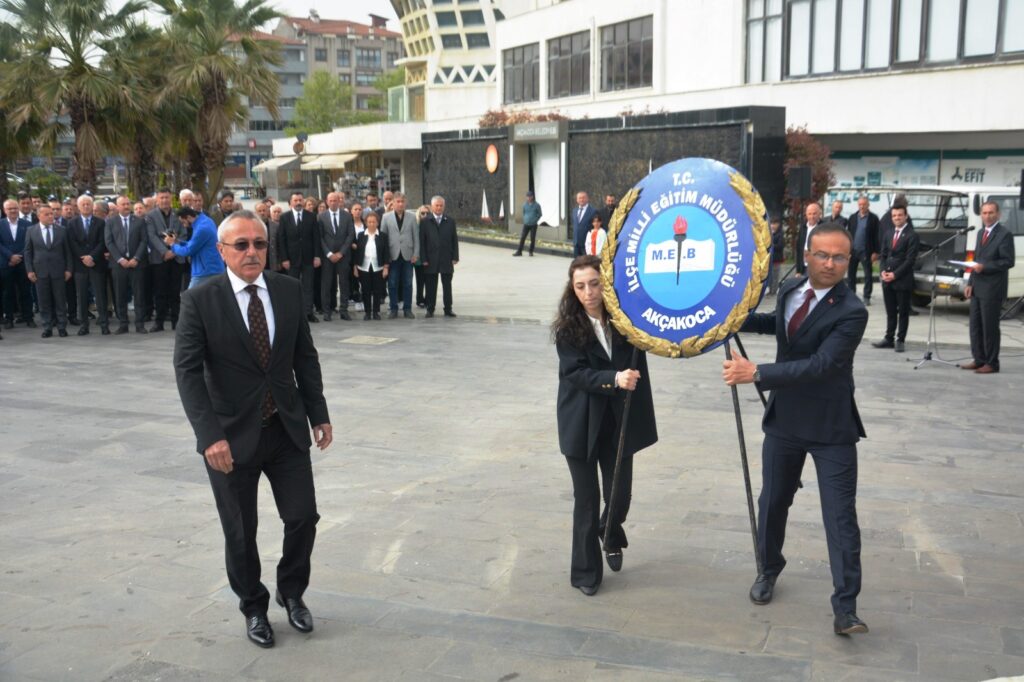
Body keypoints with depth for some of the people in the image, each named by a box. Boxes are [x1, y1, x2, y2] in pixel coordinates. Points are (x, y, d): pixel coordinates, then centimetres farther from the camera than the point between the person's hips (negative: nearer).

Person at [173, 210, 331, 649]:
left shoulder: (289, 291, 1)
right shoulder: (200, 300, -11)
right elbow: (187, 370, -15)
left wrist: (318, 414, 7)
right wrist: (210, 435, -24)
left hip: (287, 430, 3)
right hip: (232, 436, -3)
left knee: (303, 517, 8)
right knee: (240, 533, 11)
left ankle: (292, 593, 35)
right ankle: (253, 608, 34)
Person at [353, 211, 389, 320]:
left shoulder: (383, 236, 2)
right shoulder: (361, 235, 4)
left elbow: (386, 252, 2)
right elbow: (357, 251, 5)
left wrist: (386, 267, -4)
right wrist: (355, 267, 2)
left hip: (378, 268, -1)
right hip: (364, 268, 1)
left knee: (377, 291, 2)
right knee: (366, 291, 4)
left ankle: (376, 312, 12)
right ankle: (367, 312, 12)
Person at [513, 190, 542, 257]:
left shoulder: (536, 205, -4)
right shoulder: (525, 204, 3)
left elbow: (539, 214, 5)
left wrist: (535, 220, -2)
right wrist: (525, 220, 9)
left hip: (533, 225, -2)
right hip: (526, 224, 2)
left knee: (532, 239, 2)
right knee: (522, 238, -2)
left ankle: (531, 252, 15)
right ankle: (519, 252, 2)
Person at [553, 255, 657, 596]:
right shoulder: (567, 328, -10)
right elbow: (576, 373, -16)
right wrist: (614, 378, -31)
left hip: (619, 423, 2)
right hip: (581, 425, -2)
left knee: (620, 497, 9)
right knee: (586, 500, 6)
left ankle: (611, 535, 44)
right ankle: (586, 572, 24)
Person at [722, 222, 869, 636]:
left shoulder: (851, 312, -21)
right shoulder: (790, 289, 0)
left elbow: (820, 365, -31)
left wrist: (756, 373, -36)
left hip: (830, 428, -6)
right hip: (784, 420, 6)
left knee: (841, 517, -4)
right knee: (772, 503, 18)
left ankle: (845, 609, 4)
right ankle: (769, 570, 41)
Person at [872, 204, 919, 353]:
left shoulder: (912, 236, -6)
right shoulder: (887, 234, 14)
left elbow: (910, 259, -12)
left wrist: (895, 274, -16)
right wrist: (883, 271, -3)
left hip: (903, 280, -5)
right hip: (887, 279, 6)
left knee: (903, 312, 3)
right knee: (890, 311, 11)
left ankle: (900, 340, 7)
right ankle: (889, 339, 16)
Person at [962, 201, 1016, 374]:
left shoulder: (1004, 234, -9)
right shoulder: (981, 233, 16)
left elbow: (1008, 261, -15)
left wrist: (984, 267, -21)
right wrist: (970, 283, 12)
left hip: (992, 289, -8)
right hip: (977, 288, 8)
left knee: (990, 327, -3)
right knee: (975, 326, 10)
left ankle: (991, 363, 4)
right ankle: (979, 360, 19)